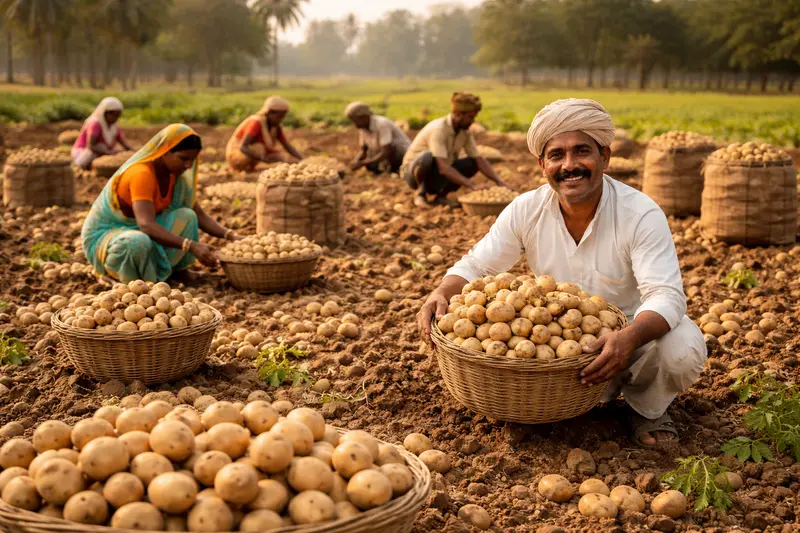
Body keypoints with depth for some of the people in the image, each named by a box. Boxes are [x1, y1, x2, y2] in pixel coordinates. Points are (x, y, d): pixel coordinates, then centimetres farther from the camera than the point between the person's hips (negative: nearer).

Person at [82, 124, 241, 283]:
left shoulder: (176, 176, -4)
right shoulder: (141, 174, -29)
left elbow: (200, 216, -2)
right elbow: (147, 225, -41)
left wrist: (230, 235, -18)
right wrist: (191, 246, -48)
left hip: (140, 231, 7)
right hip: (104, 235, -7)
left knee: (187, 216, -15)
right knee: (138, 242, -41)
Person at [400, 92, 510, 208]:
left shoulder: (465, 132, -5)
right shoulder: (438, 129, -28)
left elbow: (479, 160, -4)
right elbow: (443, 167, -37)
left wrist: (499, 181, -19)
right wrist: (472, 185, -42)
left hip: (437, 176, 7)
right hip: (414, 171, -7)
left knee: (473, 164, -12)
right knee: (429, 157, -39)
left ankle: (441, 194, -3)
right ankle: (421, 192, -13)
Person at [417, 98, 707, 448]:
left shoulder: (641, 215, -23)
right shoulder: (526, 210, -13)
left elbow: (666, 296, -32)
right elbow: (476, 266, -6)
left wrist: (629, 338, -54)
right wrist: (442, 294, -30)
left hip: (636, 329, -3)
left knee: (682, 351, -32)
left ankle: (646, 409, 4)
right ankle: (597, 389, 7)